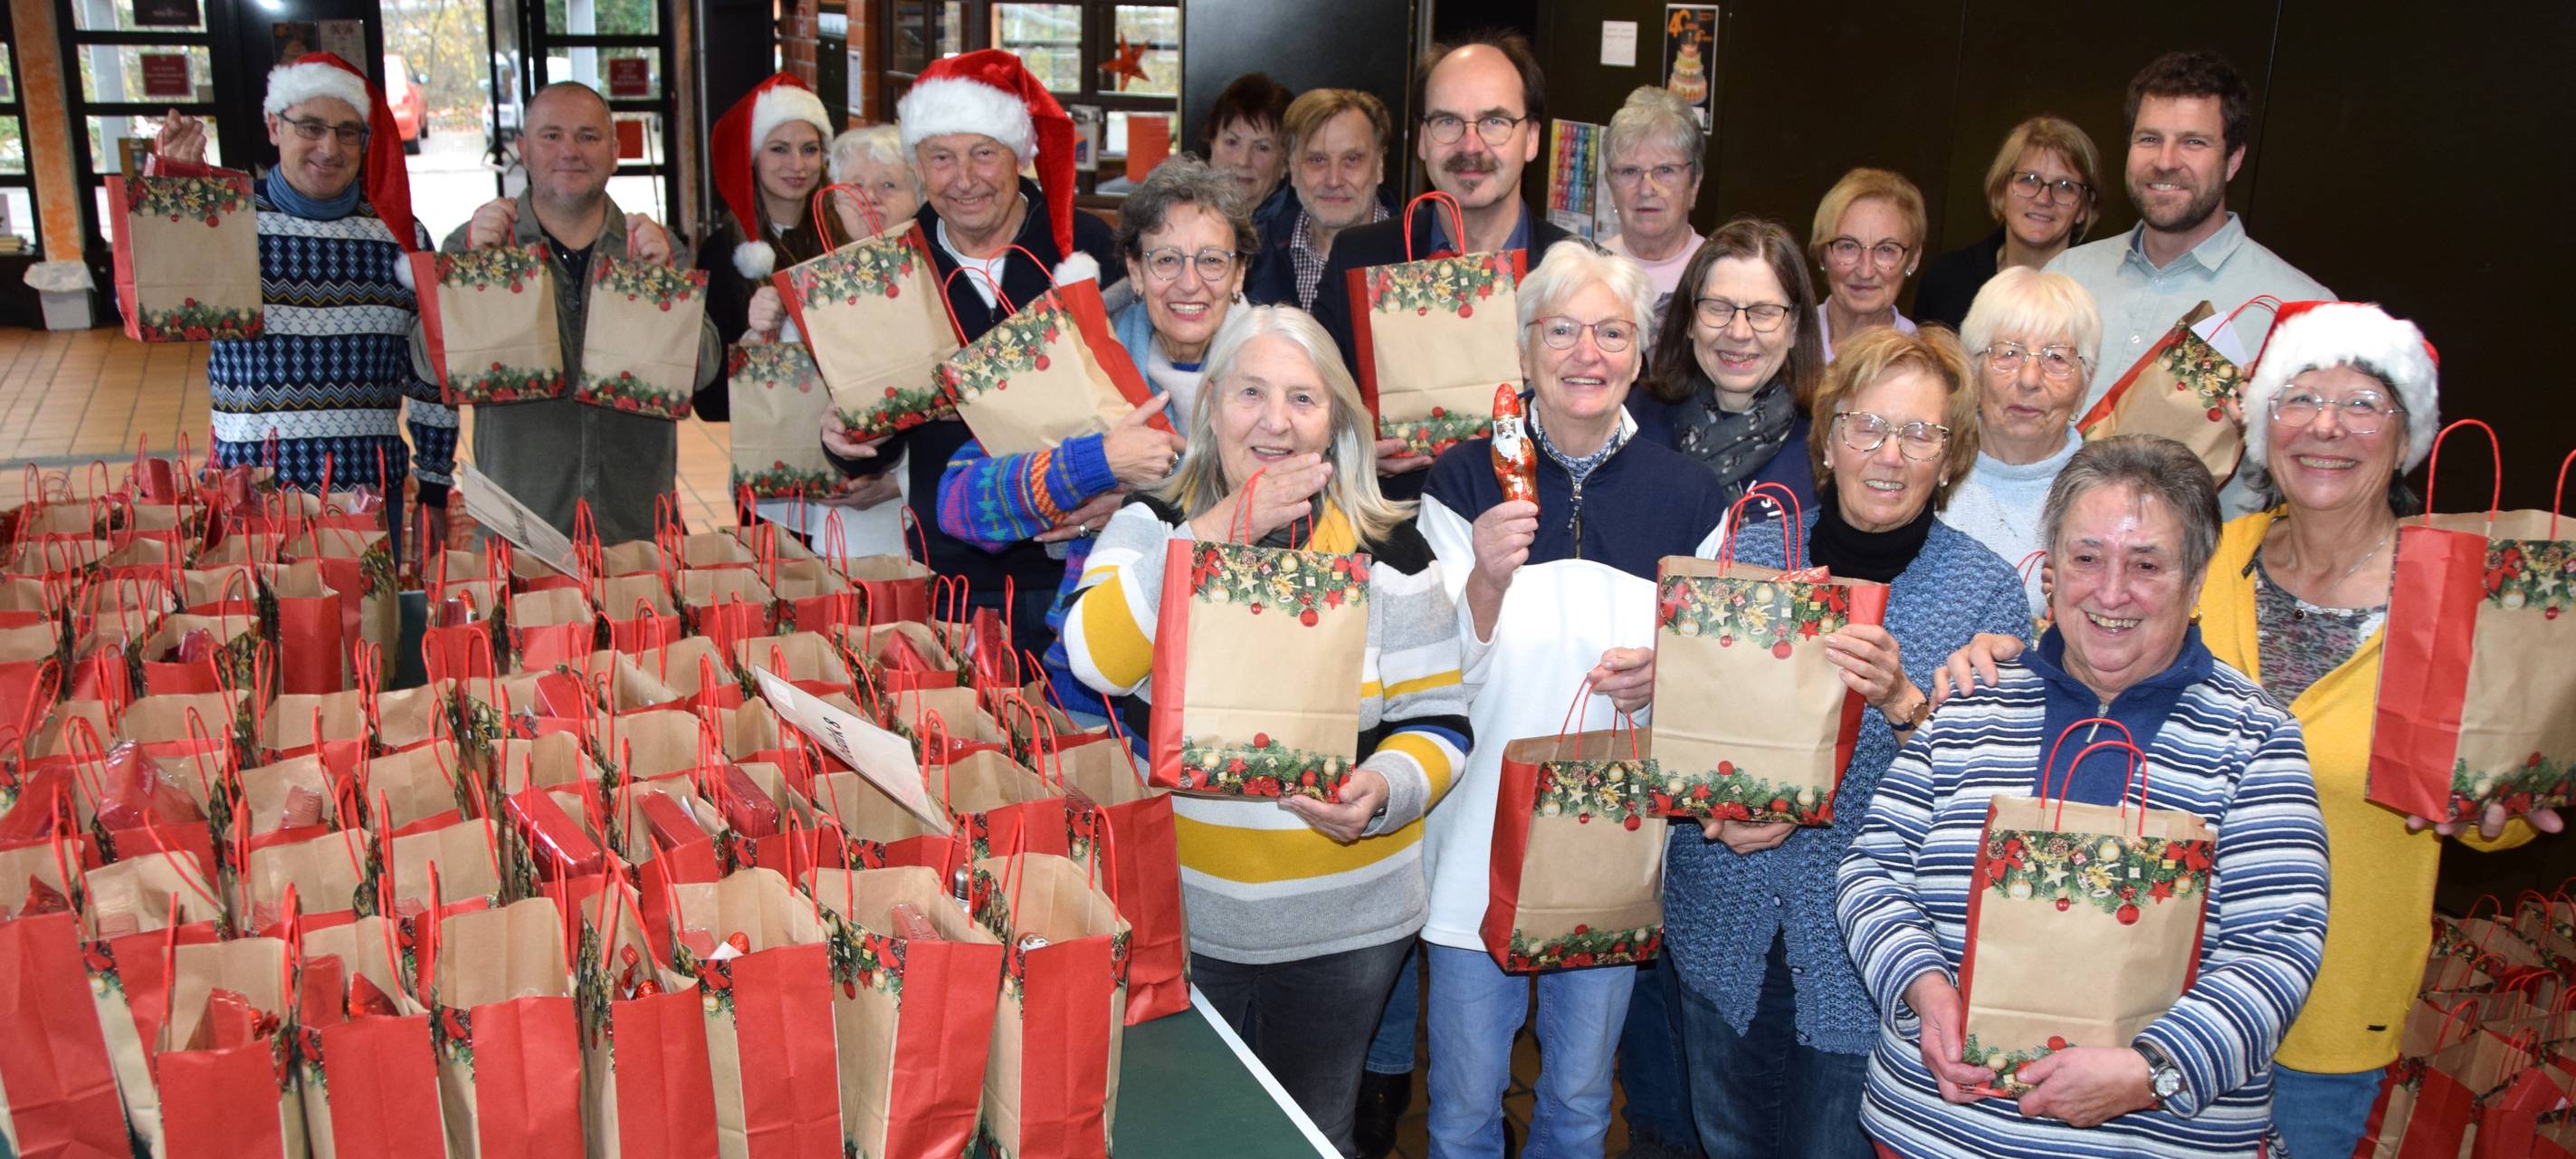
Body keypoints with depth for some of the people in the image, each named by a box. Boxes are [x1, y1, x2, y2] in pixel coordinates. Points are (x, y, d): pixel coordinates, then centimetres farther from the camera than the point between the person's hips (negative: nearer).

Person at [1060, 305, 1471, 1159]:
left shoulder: (1389, 548, -6)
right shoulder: (1154, 525, -4)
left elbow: (1439, 719, -3)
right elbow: (1096, 658, -22)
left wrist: (1383, 787, -25)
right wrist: (1220, 531, -27)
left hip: (1342, 920, 0)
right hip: (1179, 910, 1)